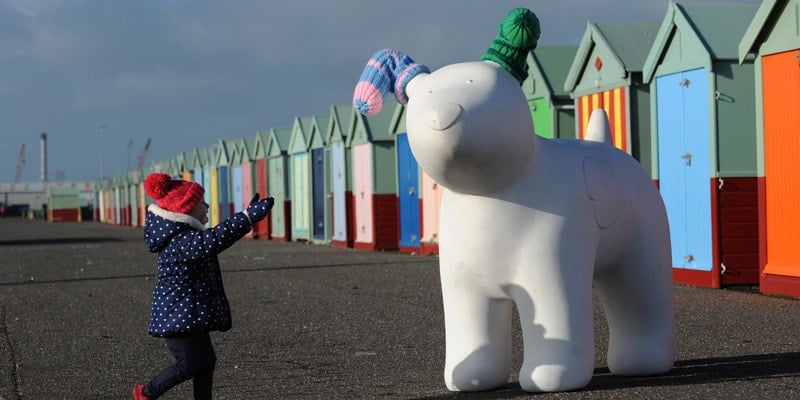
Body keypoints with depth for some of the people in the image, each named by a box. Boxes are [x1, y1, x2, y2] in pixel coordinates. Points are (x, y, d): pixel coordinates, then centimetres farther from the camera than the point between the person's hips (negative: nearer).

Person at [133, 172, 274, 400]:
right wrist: (248, 217, -43)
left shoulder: (186, 235, 10)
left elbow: (210, 239, 29)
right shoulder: (182, 241, -24)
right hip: (177, 315, -11)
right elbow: (214, 240, -40)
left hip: (190, 314, 11)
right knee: (188, 365, -3)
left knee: (206, 361, 12)